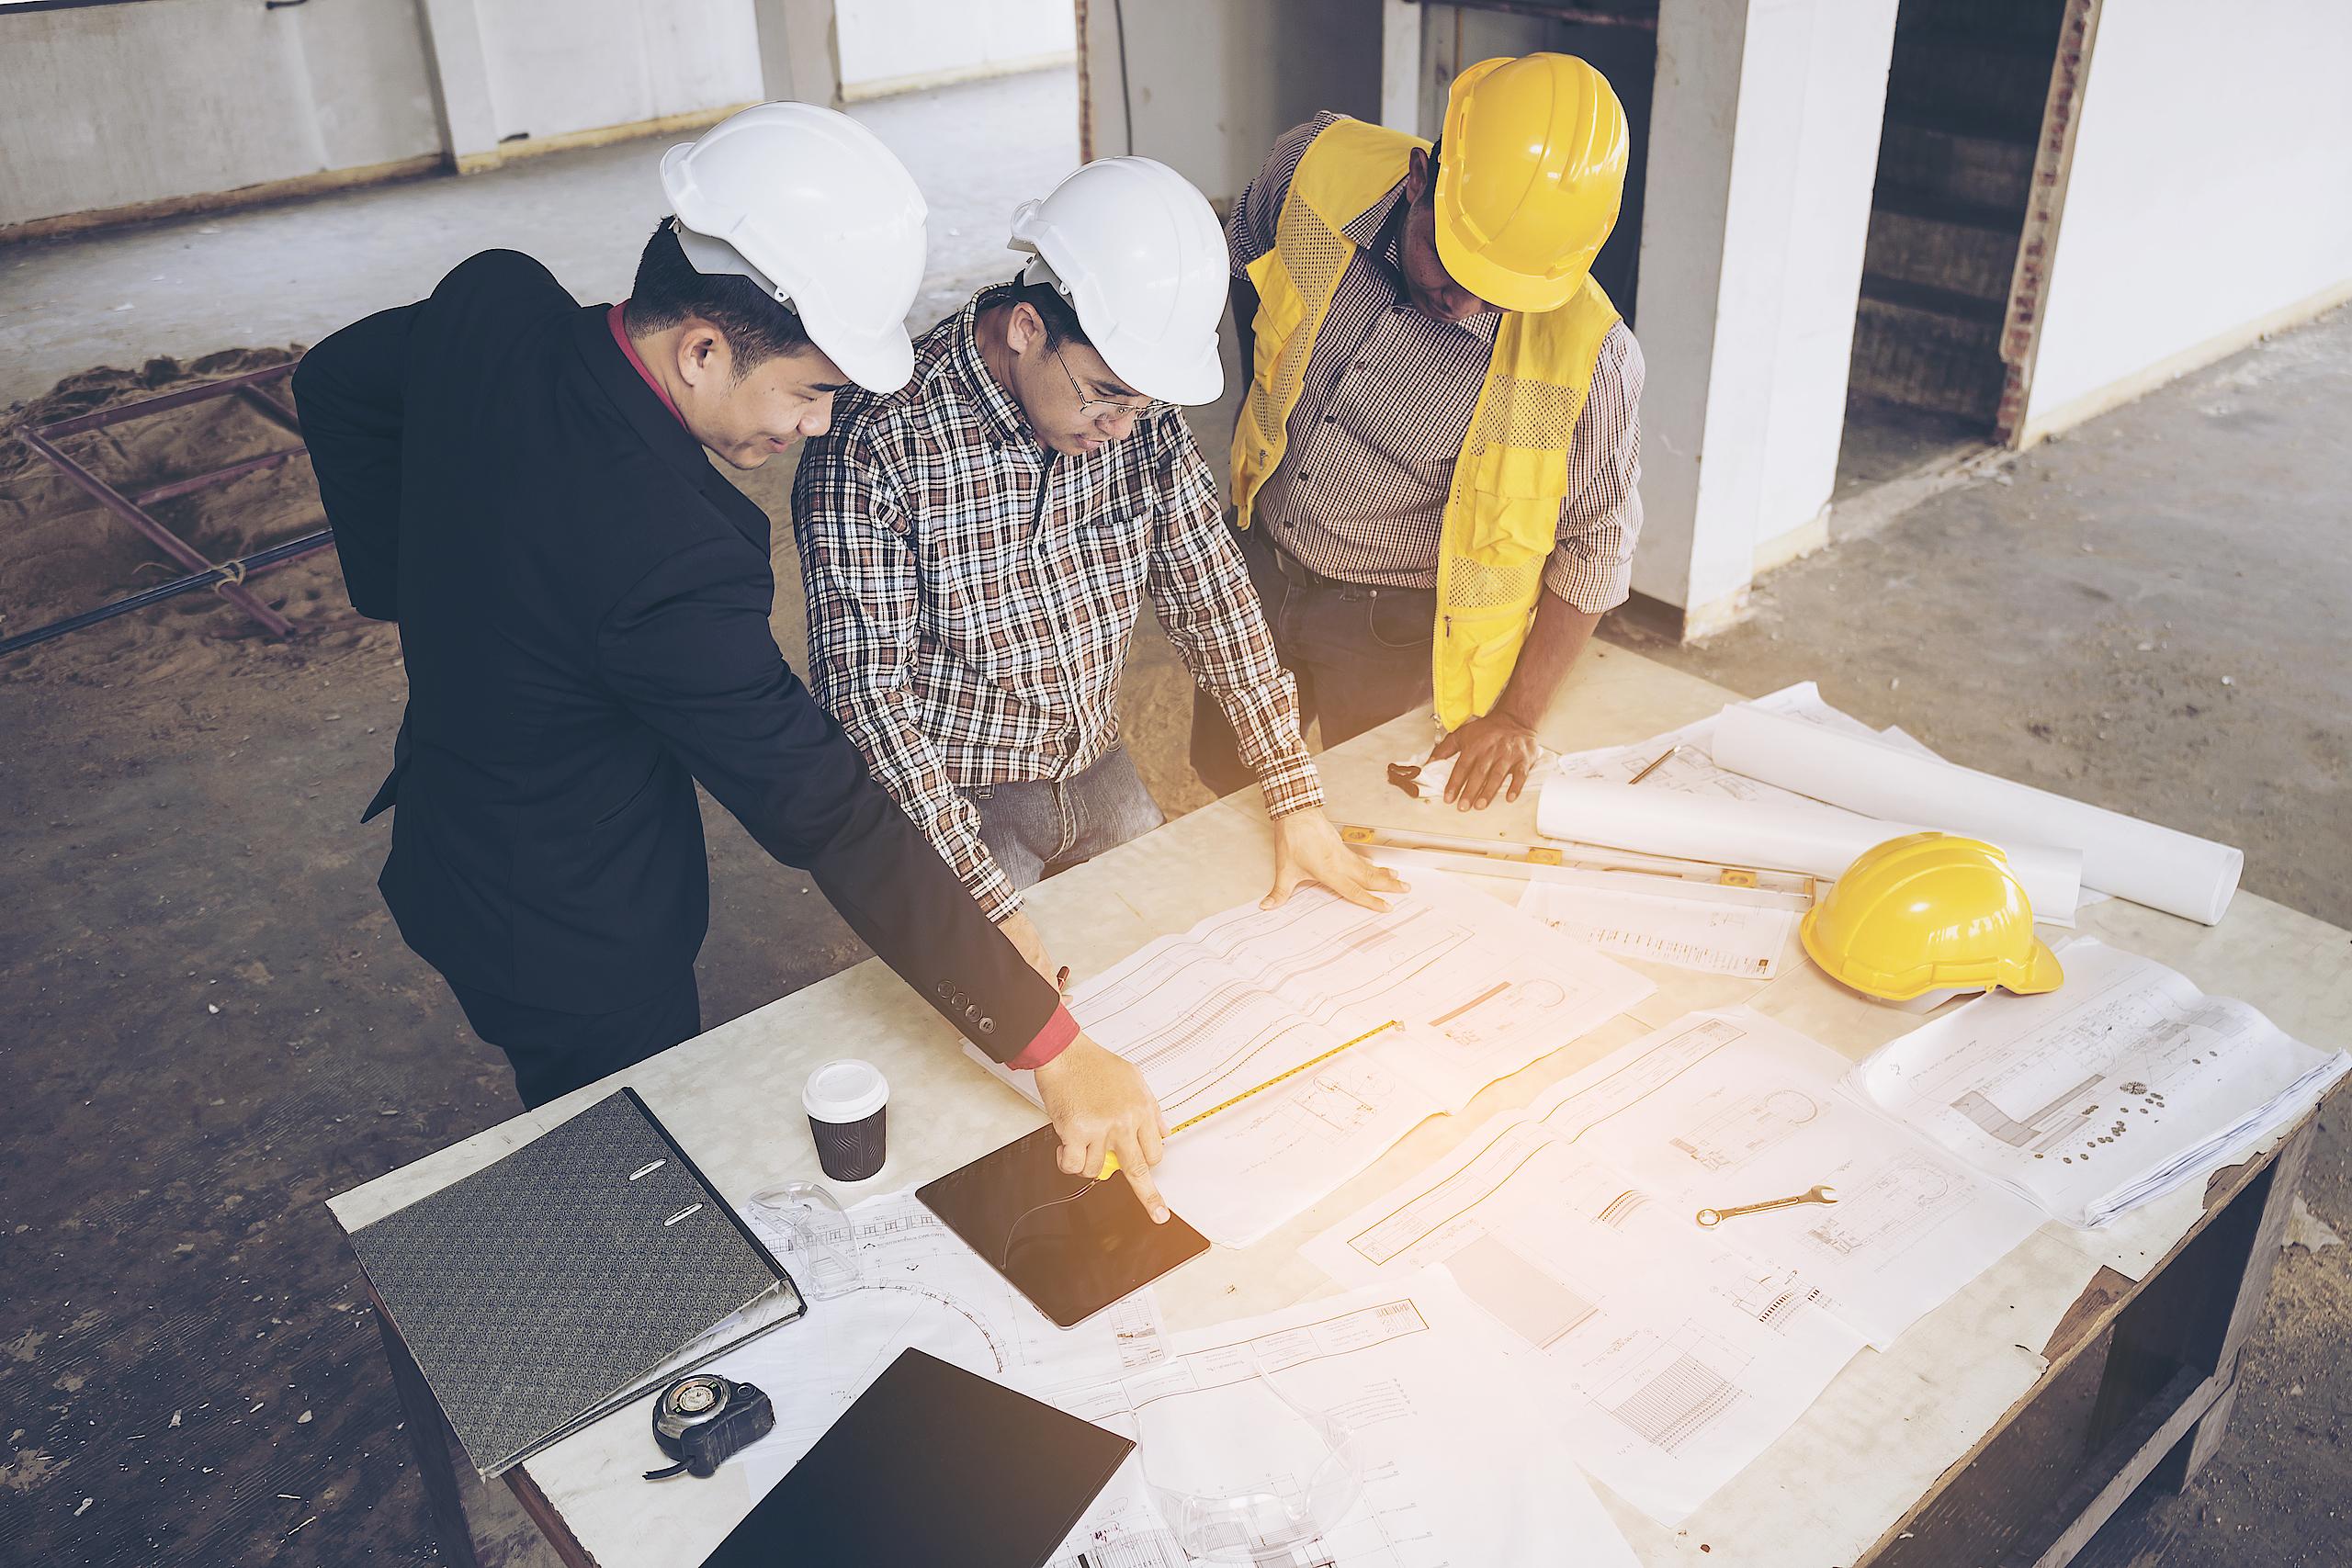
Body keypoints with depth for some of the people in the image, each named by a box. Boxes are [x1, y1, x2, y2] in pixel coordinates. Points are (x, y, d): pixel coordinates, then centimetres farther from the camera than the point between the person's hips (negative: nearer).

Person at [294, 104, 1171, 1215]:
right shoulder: (664, 560, -39)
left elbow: (336, 382, 7)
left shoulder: (490, 304, -15)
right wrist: (1050, 1046, -30)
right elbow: (834, 822, -36)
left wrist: (413, 588, 11)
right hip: (576, 946, -8)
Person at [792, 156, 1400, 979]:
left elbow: (1207, 590, -3)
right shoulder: (874, 446, -26)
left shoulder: (1140, 409, -10)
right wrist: (987, 904, -32)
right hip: (955, 808, -5)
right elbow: (865, 695, -26)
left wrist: (1297, 801, -6)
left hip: (1101, 773, 6)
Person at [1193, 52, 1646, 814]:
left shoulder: (1586, 356, -29)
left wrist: (1517, 713, -13)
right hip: (1259, 565, 4)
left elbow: (1592, 544, -13)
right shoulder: (1317, 166, -21)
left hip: (1396, 631, -4)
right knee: (1223, 775, 24)